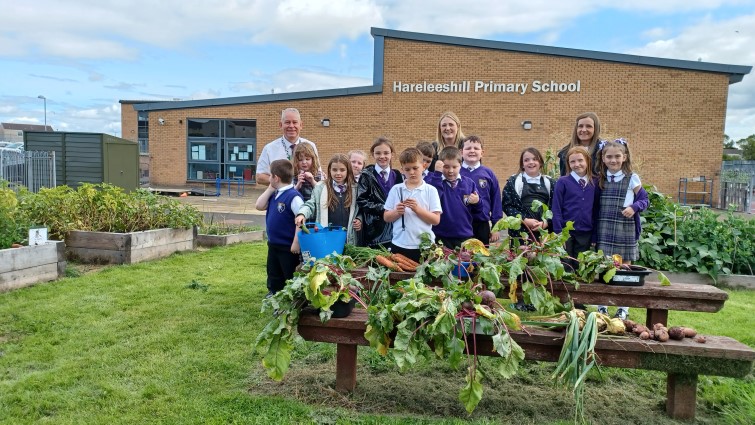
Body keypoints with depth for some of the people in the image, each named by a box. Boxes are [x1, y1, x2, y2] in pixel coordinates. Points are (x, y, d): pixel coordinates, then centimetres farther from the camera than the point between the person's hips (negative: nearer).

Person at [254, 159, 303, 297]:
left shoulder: (293, 196, -21)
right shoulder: (274, 195, 7)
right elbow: (259, 206, 3)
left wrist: (296, 243, -24)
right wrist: (270, 188, 0)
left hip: (288, 247, -9)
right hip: (273, 244, 9)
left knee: (291, 278, 5)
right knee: (274, 276, 23)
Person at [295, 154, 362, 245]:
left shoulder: (355, 189, 8)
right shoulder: (320, 187, 2)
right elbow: (310, 205, 3)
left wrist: (360, 220, -2)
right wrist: (302, 214, -16)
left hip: (348, 238, 1)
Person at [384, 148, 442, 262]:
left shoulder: (430, 190, 1)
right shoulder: (396, 189, 6)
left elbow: (436, 220, -3)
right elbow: (386, 217, 8)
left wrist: (417, 209, -15)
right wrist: (397, 212, -12)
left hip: (424, 246, -1)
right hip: (399, 245, 2)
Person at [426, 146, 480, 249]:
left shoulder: (469, 183, 6)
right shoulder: (434, 180, -2)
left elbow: (476, 211, 13)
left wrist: (477, 202, -9)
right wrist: (437, 173, -20)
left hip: (464, 236, 3)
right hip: (440, 237, -3)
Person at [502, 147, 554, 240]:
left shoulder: (548, 182, 15)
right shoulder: (513, 182, 6)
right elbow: (507, 205, -1)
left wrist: (546, 222, -8)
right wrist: (524, 220, -12)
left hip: (545, 232, 3)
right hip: (520, 232, -2)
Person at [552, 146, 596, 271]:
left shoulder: (594, 183, 5)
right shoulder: (562, 182, -4)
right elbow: (556, 210, -5)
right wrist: (559, 233, -9)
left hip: (586, 235, 3)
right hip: (566, 233, -3)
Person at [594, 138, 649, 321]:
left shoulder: (632, 179, -1)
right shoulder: (600, 180, 7)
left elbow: (644, 200, 4)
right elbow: (595, 205, 9)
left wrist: (634, 207, -18)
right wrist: (594, 232, 3)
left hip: (625, 230, -2)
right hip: (604, 230, 2)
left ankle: (623, 308, 17)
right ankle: (601, 305, 15)